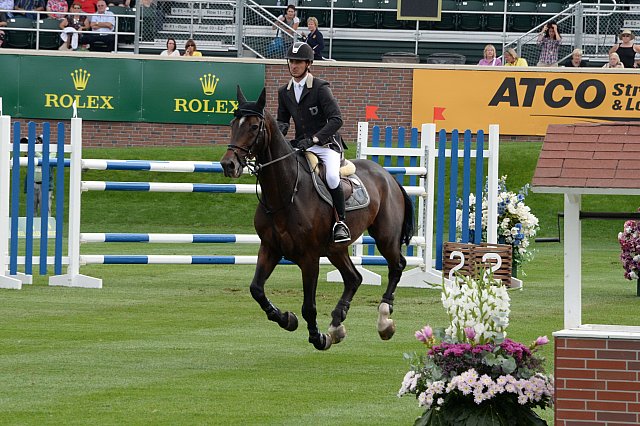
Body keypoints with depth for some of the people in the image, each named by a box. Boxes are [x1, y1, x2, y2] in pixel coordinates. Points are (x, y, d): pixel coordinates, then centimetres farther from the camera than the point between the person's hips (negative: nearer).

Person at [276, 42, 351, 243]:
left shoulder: (320, 88, -11)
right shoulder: (284, 92, 9)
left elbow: (336, 120, -18)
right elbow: (282, 119, 19)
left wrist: (313, 139, -27)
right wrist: (280, 127, -7)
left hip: (326, 145, -6)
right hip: (301, 146, 6)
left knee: (332, 177, -32)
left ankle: (341, 222, -16)